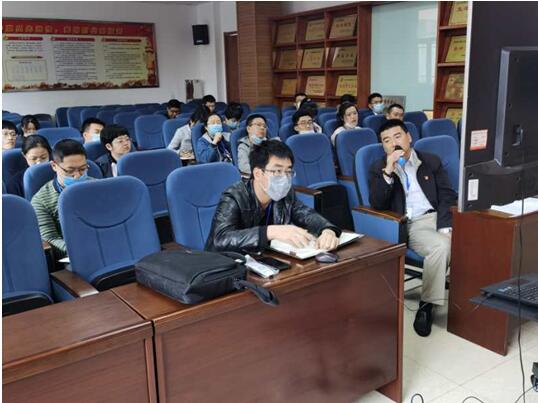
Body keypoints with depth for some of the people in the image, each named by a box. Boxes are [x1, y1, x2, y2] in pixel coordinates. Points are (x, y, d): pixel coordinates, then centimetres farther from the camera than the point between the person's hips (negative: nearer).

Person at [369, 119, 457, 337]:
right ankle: (427, 305, -18)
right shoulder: (378, 169, 10)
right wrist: (388, 171, -15)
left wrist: (445, 227, -11)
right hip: (411, 225, -3)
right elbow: (377, 204, -5)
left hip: (438, 217, 3)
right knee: (441, 247, -32)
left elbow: (448, 196, 7)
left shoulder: (432, 161, 15)